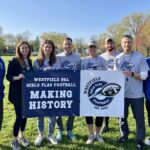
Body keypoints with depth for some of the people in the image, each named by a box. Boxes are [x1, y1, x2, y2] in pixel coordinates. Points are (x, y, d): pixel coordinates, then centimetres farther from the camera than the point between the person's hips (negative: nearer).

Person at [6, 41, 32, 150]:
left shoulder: (29, 61, 7)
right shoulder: (14, 61, -10)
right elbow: (8, 76, -11)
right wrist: (17, 77, -27)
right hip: (17, 93, -6)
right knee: (19, 116, -3)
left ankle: (21, 136, 34)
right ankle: (14, 141, 16)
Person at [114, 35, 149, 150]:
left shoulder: (140, 57, -7)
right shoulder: (118, 58, 5)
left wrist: (132, 74, -24)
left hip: (136, 94, -3)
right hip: (122, 93, 4)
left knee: (139, 118, 8)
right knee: (122, 116, 17)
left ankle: (140, 140, 23)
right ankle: (124, 135, 36)